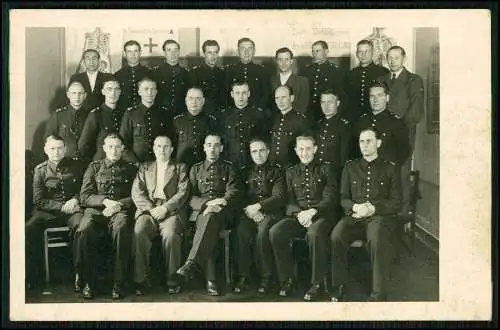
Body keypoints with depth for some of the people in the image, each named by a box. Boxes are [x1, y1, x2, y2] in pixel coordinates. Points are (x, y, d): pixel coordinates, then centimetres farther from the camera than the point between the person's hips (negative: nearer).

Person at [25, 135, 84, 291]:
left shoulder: (73, 166, 12)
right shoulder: (40, 170, 8)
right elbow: (38, 201, 3)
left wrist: (75, 199, -3)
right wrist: (62, 206, -9)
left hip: (71, 209, 0)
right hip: (48, 212, 1)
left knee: (80, 225, -34)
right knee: (29, 228, -29)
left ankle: (79, 273, -25)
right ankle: (32, 276, -16)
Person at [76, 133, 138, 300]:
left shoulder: (130, 169, 20)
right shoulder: (94, 167, 21)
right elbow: (84, 196, 11)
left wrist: (119, 204, -9)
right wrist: (105, 201, -7)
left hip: (120, 210, -1)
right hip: (95, 210, 1)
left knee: (122, 229, -37)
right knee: (84, 231, -33)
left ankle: (118, 283, -29)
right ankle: (88, 281, -20)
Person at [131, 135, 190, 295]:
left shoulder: (180, 168, 17)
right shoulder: (145, 167, 22)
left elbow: (183, 192, 4)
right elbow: (136, 192, 9)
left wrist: (165, 208, -11)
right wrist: (151, 209, -8)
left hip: (171, 210, -1)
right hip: (148, 209, 2)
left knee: (171, 235, -32)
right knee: (139, 233, -30)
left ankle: (172, 280, -20)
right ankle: (139, 280, -21)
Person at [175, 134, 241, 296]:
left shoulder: (228, 168, 19)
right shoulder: (196, 169, 22)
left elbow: (233, 193, 4)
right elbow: (190, 197, 10)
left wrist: (219, 204, -18)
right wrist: (208, 202, -12)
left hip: (222, 213, -1)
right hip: (200, 211, 1)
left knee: (210, 216, -38)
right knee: (207, 221, -36)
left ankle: (192, 264, -48)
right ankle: (210, 279, -44)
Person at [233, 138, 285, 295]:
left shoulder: (276, 171, 11)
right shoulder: (246, 172, 21)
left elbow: (278, 198, -1)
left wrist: (258, 206, -14)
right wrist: (248, 209, -7)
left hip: (270, 212, -2)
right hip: (249, 212, 3)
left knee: (262, 232, -35)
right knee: (241, 232, -30)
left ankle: (266, 277, -23)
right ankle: (243, 277, -23)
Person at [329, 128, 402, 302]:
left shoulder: (390, 168, 13)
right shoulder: (350, 167, 20)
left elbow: (396, 203, 7)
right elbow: (343, 198, 17)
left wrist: (373, 209, -10)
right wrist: (354, 207, -7)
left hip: (380, 216, -2)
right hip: (354, 216, 2)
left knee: (377, 240, -37)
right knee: (336, 237, -31)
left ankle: (378, 295, -29)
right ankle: (338, 288, -17)